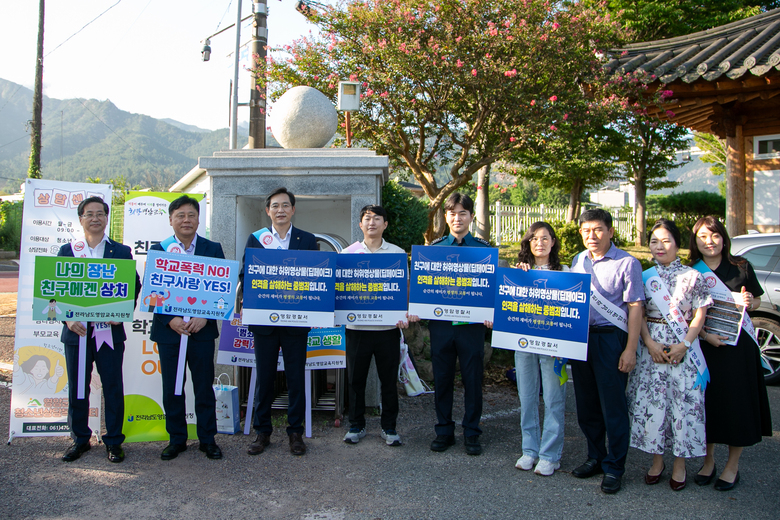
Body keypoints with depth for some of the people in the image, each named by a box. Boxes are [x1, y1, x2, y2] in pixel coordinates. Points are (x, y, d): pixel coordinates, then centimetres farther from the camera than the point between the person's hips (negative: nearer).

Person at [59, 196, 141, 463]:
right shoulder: (66, 251, 8)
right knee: (77, 389, 10)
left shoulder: (121, 251, 4)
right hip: (76, 331, 2)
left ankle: (113, 441, 16)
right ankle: (80, 439, 26)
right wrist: (67, 319, -8)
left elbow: (134, 286, 2)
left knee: (113, 388, 4)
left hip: (110, 329, -1)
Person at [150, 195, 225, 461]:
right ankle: (176, 439, 23)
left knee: (204, 387, 6)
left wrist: (204, 318, -13)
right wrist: (170, 320, -13)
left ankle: (207, 439, 19)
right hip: (169, 329, 1)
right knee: (171, 389, 8)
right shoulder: (157, 250, 5)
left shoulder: (213, 249, 4)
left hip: (202, 329, 0)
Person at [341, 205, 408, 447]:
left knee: (389, 379, 6)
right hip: (357, 326, 1)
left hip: (388, 327, 0)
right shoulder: (348, 253, 7)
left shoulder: (398, 253, 6)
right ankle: (356, 425, 23)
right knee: (356, 379, 8)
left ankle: (389, 427, 21)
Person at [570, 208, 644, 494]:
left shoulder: (627, 263, -6)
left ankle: (614, 467, 13)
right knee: (586, 403, 13)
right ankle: (595, 457, 28)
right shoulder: (578, 261, 11)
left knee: (613, 405, 0)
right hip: (579, 338, 6)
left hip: (610, 339, -6)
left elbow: (635, 307, -9)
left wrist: (630, 349, -13)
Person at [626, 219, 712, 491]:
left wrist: (684, 345, -12)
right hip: (652, 348, 2)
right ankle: (657, 459, 19)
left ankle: (680, 463, 16)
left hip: (683, 349, -2)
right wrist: (649, 343, -9)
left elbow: (699, 315, -1)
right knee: (651, 403, 3)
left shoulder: (692, 276, 0)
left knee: (684, 403, 0)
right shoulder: (645, 277, 6)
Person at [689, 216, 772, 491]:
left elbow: (757, 300, 10)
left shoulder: (741, 267, 1)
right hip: (704, 344, 1)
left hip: (738, 344, -1)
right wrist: (705, 335, -15)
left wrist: (749, 302, -12)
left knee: (737, 402, 3)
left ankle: (732, 466, 18)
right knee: (707, 401, 7)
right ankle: (708, 461, 23)